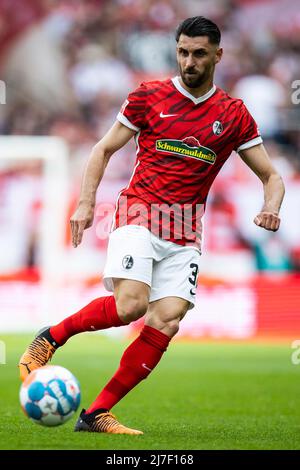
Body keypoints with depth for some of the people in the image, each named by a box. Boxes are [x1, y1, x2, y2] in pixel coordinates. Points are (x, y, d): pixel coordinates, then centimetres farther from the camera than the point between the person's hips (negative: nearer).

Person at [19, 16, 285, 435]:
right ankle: (51, 337, -1)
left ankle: (96, 414, -7)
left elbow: (271, 176, 12)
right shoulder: (149, 97, 4)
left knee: (166, 323, -13)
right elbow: (104, 150, 10)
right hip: (139, 212, -3)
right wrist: (86, 203, -2)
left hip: (185, 233, 3)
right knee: (130, 304, -26)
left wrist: (270, 208, -10)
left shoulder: (234, 115, 9)